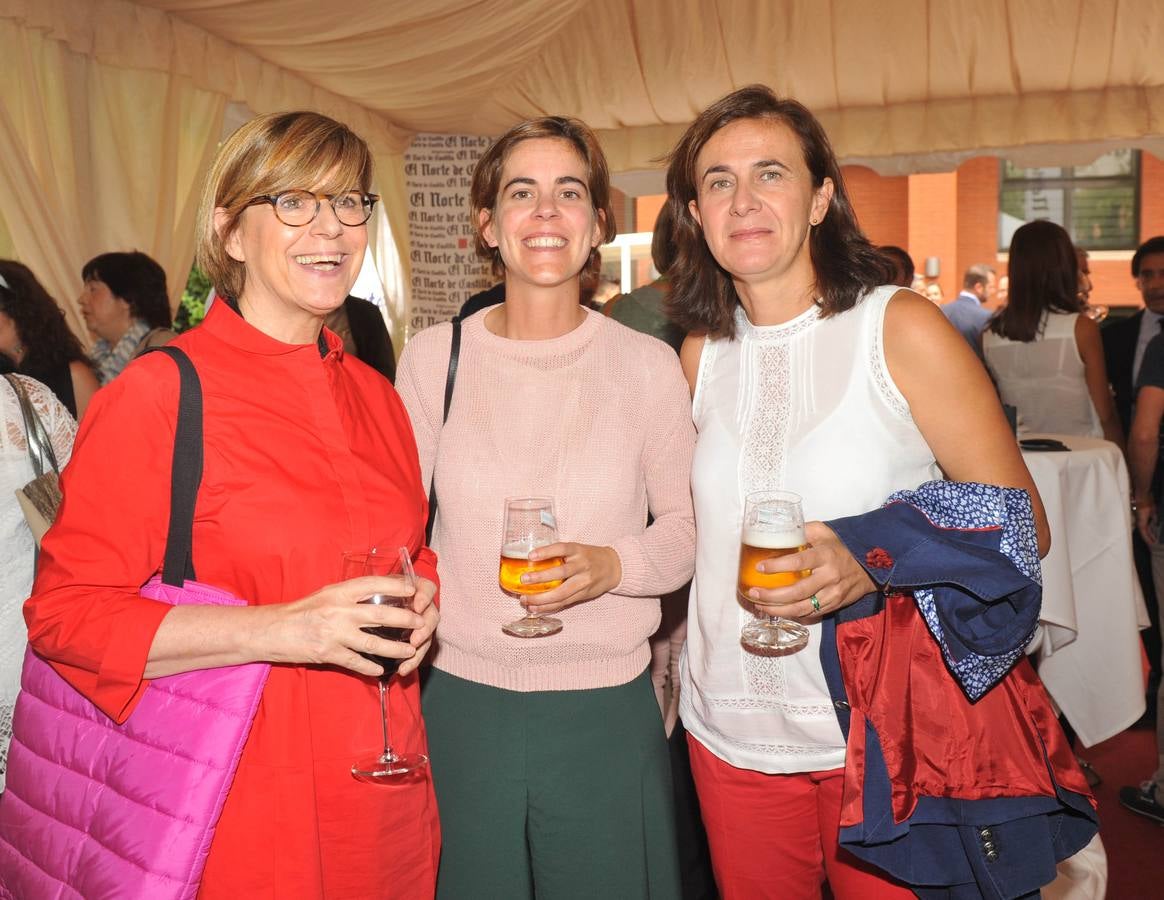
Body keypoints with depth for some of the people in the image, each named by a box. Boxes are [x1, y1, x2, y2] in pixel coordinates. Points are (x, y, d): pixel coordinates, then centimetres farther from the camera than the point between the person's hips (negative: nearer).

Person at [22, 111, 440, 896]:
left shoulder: (375, 396, 8)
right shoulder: (160, 392, -11)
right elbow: (64, 611, -12)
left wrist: (419, 603, -2)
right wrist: (277, 630, -23)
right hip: (242, 811, -5)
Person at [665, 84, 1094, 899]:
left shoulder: (903, 328, -9)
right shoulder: (701, 353, 4)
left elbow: (1022, 526, -8)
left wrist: (872, 565, -23)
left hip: (881, 740, -3)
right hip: (732, 734, 4)